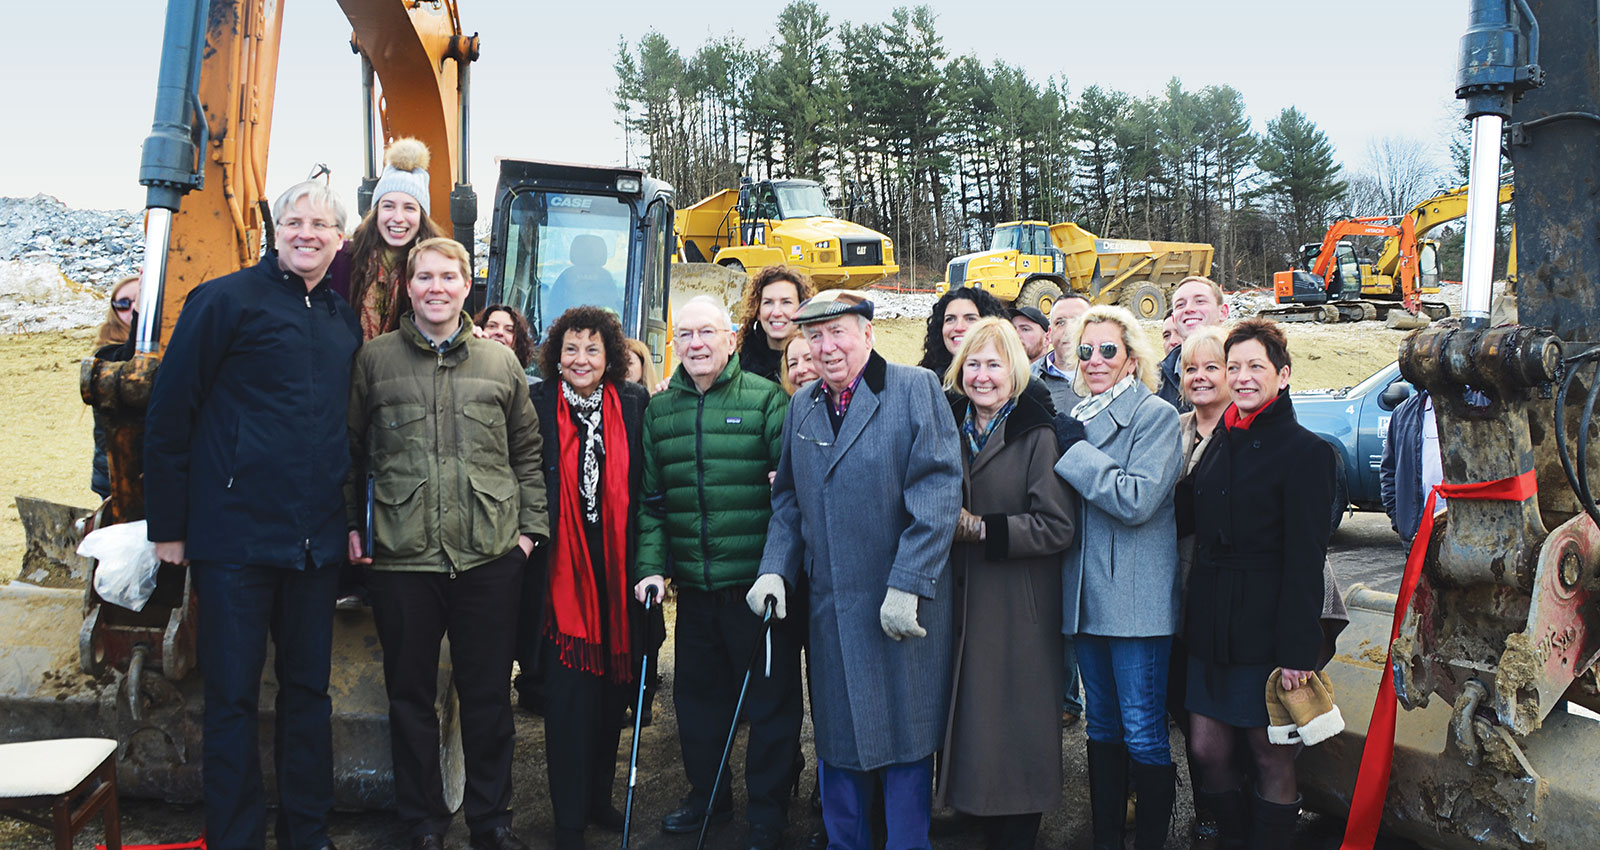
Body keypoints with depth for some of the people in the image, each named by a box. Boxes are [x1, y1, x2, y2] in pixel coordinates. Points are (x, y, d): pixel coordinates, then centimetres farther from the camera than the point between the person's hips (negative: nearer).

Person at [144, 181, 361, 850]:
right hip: (235, 537, -5)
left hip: (316, 543, 5)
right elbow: (169, 413, -5)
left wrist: (352, 518, 13)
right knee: (232, 696, 3)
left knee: (309, 689, 13)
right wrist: (168, 525, -6)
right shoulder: (224, 301, -4)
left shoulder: (344, 321, 12)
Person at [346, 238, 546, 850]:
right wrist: (352, 524, 3)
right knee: (411, 695, 9)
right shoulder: (375, 359, 5)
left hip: (491, 555, 1)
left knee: (488, 695, 9)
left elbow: (528, 453, 11)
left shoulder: (501, 363, 8)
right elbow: (351, 451, 9)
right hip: (401, 555, 0)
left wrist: (530, 525, 5)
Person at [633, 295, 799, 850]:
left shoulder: (766, 399, -4)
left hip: (757, 582, -4)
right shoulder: (659, 410, 10)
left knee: (770, 700, 5)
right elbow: (650, 497, 12)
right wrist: (651, 565, 1)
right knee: (697, 694, 17)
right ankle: (707, 794, 37)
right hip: (693, 586, 5)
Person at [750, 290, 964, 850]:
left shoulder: (916, 389, -5)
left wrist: (906, 584, -18)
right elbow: (788, 499, 19)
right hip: (829, 608, 5)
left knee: (904, 740, 4)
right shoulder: (801, 406, 13)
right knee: (837, 741, 14)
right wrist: (774, 569, 3)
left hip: (903, 608, -5)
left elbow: (939, 490, -13)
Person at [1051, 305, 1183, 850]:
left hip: (1136, 597, -7)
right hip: (1086, 595, 7)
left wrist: (1075, 450, -15)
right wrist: (1068, 446, 4)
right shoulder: (1076, 420, 12)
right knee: (1102, 725, 15)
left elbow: (1137, 500, -21)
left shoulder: (1156, 416, -7)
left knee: (1143, 733, -1)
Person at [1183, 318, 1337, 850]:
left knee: (1271, 755, 4)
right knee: (1206, 750, 8)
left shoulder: (1306, 451, -7)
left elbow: (1306, 560, -12)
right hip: (1211, 627, 6)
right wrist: (1195, 620, 11)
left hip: (1265, 630, -6)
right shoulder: (1219, 444, 12)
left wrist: (1298, 648, -16)